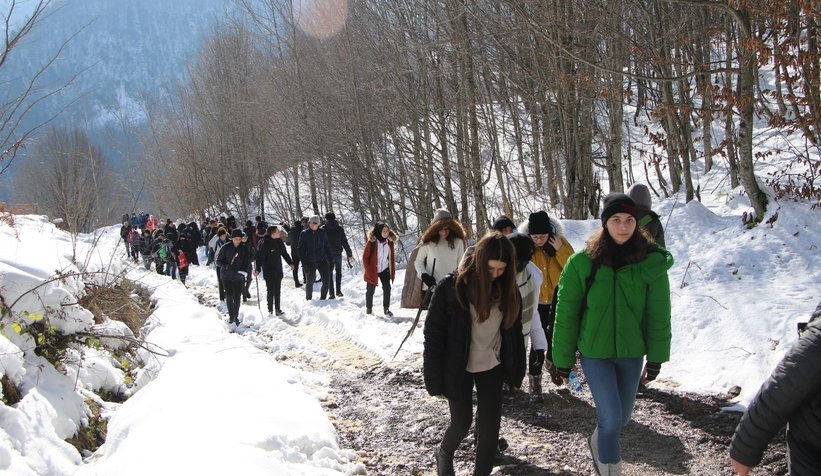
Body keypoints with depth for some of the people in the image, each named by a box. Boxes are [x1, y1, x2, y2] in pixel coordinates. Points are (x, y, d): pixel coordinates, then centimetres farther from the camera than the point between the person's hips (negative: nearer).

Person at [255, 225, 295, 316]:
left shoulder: (279, 241, 2)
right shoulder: (264, 243, -18)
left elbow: (284, 253, 16)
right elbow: (260, 257, -21)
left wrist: (290, 263, 22)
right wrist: (258, 269, -27)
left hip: (278, 270, 6)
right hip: (268, 271, -6)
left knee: (277, 291, 12)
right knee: (271, 291, 0)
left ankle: (277, 309, 22)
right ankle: (270, 310, 12)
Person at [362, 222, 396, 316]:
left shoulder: (389, 242, -3)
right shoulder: (372, 242, -18)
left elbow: (391, 257, 7)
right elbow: (365, 257, -12)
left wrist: (393, 271, 4)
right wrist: (368, 271, -14)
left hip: (384, 270, 3)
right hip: (373, 270, -3)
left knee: (387, 288, -4)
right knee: (370, 290, 9)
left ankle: (386, 309, 9)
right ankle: (368, 309, 27)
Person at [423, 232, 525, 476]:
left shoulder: (507, 289, -6)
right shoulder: (450, 287, -20)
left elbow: (513, 331, 5)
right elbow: (434, 335, -16)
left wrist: (515, 371, 5)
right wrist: (435, 380, -15)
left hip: (492, 366, 3)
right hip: (459, 367, -3)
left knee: (490, 423, 4)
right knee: (462, 422, 9)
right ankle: (444, 452, 41)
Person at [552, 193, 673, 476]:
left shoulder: (651, 261, -9)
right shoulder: (583, 262, -14)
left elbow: (658, 314, -2)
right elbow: (566, 314, -7)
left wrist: (656, 356, 0)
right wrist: (563, 358, -4)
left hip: (632, 352, 3)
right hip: (594, 352, -2)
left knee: (622, 416, 17)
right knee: (611, 418, -6)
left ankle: (599, 444, 49)